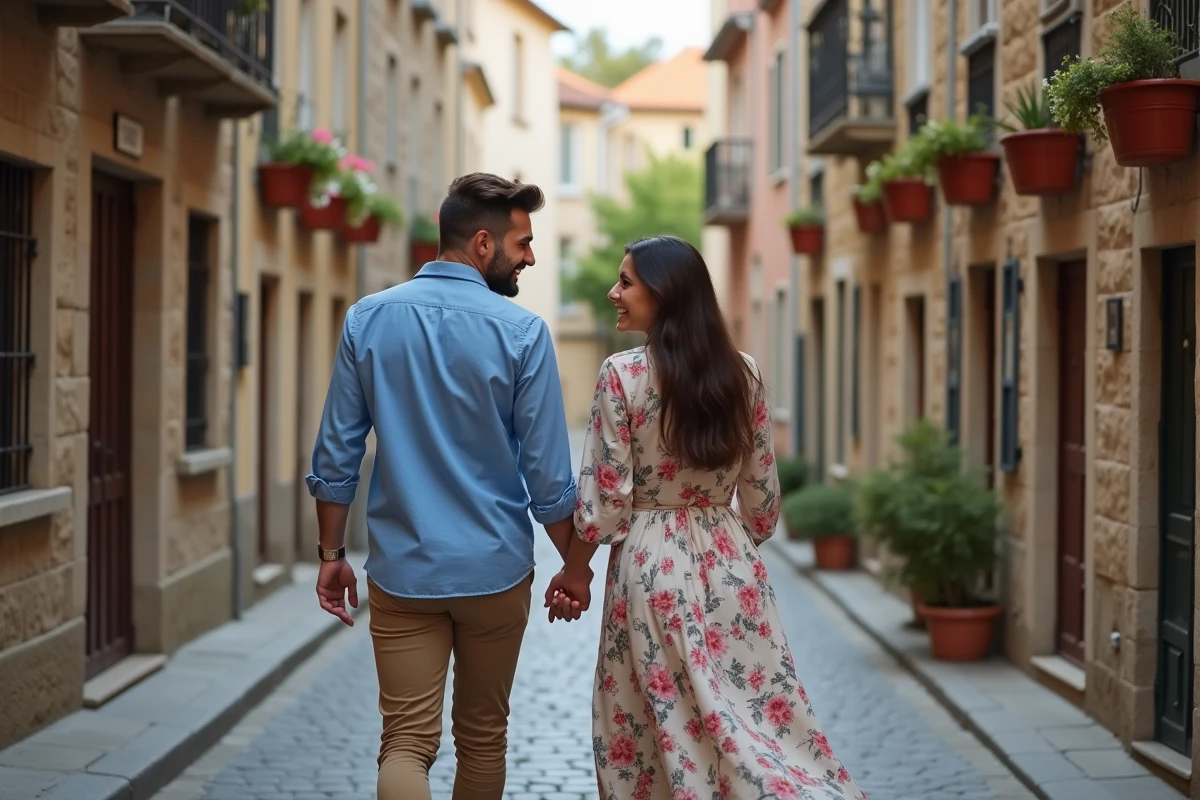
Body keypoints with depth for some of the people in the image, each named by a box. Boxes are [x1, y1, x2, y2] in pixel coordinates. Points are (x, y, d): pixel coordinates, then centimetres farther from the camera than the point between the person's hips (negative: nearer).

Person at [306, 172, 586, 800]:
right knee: (483, 737, 16)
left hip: (402, 572, 1)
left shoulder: (368, 319, -1)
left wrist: (331, 553, 10)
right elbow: (548, 476, -7)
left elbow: (336, 457, 1)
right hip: (495, 570, -1)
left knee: (406, 743, 1)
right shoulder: (521, 332, -9)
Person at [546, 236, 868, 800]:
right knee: (764, 710, 10)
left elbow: (606, 495, -11)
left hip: (651, 564, -4)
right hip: (731, 560, 4)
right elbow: (762, 494, 7)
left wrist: (575, 567, 3)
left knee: (668, 725, 7)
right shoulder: (742, 373, 2)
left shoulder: (622, 374, -12)